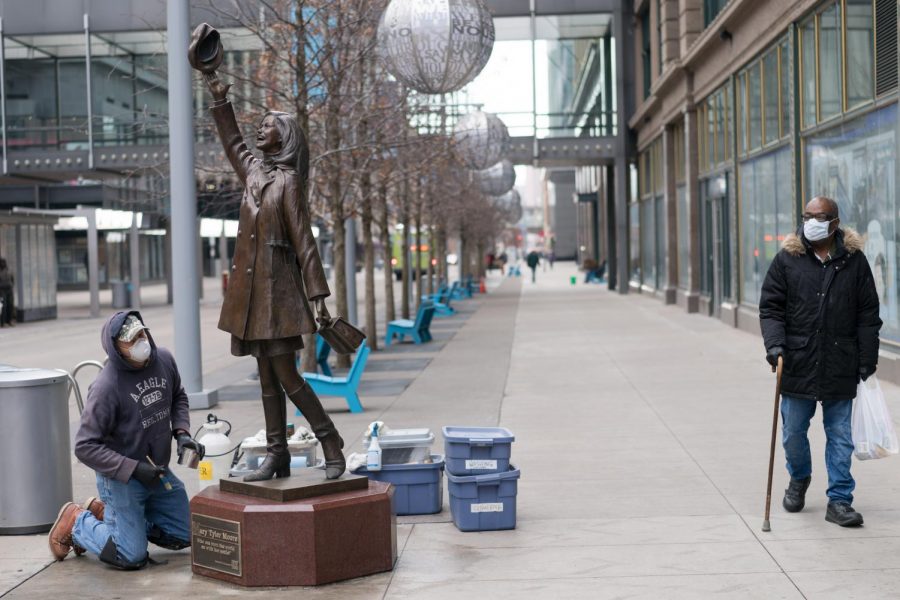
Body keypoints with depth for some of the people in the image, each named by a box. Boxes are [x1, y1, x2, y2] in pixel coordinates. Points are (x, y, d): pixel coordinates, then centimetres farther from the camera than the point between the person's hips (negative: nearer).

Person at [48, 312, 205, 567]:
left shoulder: (164, 360, -6)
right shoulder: (106, 386, -25)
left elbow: (178, 398, 15)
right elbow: (85, 447, -22)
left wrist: (181, 432, -3)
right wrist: (134, 469, -25)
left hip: (158, 471, 7)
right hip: (121, 477, -7)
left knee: (183, 536, 16)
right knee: (132, 557, -9)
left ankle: (105, 512, 27)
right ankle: (77, 522, 17)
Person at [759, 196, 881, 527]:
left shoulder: (854, 260, 3)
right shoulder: (787, 259, 2)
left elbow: (868, 315, 6)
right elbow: (770, 307, 4)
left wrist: (867, 360, 2)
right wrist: (775, 343, -11)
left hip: (841, 369, 0)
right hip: (797, 366, 1)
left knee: (840, 437, 4)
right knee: (793, 433, 11)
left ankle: (839, 500, 13)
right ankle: (799, 479, 38)